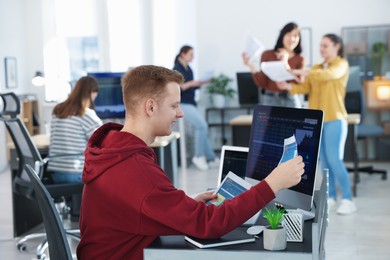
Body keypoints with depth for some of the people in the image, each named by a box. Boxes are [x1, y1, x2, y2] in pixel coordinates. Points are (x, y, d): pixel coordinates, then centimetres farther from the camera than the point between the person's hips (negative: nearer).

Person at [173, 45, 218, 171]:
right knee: (202, 125, -20)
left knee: (201, 127, -1)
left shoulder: (188, 69, 14)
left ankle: (210, 157, 3)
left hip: (191, 103, 8)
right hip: (181, 104, -8)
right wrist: (190, 84, -24)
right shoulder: (176, 69, -10)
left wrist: (202, 83, 4)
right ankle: (198, 156, -8)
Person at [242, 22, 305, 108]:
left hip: (291, 100, 0)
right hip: (270, 99, 0)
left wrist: (286, 65, -15)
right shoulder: (267, 54, 4)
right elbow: (261, 84, 1)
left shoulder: (300, 59, 3)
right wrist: (252, 67, -13)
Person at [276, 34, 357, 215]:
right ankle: (331, 197, 15)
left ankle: (348, 200, -4)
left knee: (335, 160, -11)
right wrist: (288, 86, -14)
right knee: (324, 161, 7)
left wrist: (303, 72, -29)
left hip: (334, 119, -6)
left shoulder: (341, 64, 0)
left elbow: (328, 75, -22)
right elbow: (305, 88, 4)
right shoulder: (316, 68, 18)